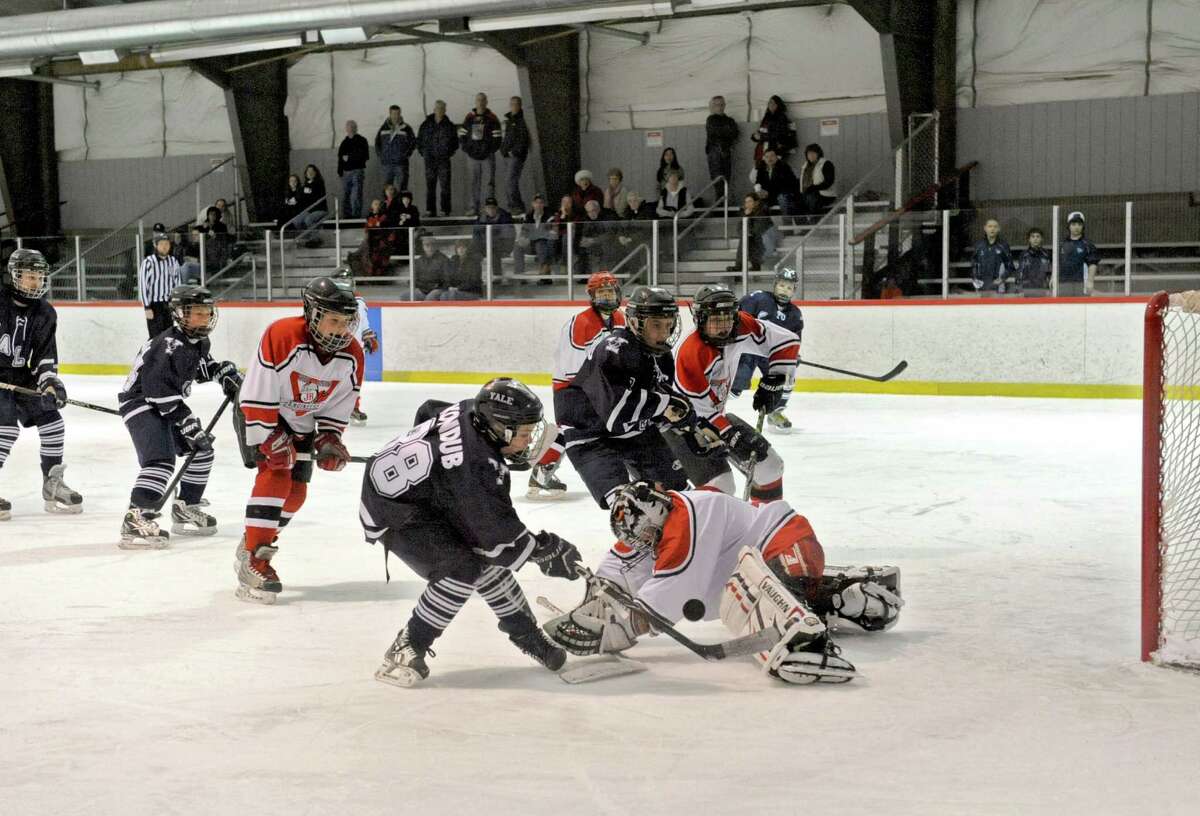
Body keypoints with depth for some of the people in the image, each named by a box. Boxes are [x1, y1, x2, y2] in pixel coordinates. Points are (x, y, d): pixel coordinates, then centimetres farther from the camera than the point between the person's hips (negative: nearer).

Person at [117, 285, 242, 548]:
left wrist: (225, 373, 8)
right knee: (161, 458, -27)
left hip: (167, 404, 10)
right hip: (140, 403, -10)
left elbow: (203, 365, 27)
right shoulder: (170, 346, -26)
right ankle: (136, 520, -34)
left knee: (202, 451, 15)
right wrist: (189, 424, -30)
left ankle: (186, 509, 28)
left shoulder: (199, 343, 4)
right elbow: (162, 392, -31)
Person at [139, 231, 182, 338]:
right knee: (156, 337, -8)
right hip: (154, 305, -6)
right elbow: (142, 285, -12)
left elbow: (178, 283, 12)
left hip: (169, 304, 6)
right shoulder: (148, 262, -12)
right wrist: (147, 307, -15)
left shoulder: (173, 261, 6)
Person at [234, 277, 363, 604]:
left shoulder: (351, 356, -14)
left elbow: (338, 406, -1)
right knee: (275, 476, -23)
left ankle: (254, 545, 30)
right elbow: (257, 399, -29)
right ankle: (253, 562, -22)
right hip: (258, 411, -6)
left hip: (302, 421, 6)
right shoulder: (282, 336, -31)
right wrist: (271, 441, -29)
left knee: (296, 491, 6)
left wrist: (329, 439, -13)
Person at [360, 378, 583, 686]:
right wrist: (544, 551, -14)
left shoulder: (470, 412, -11)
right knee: (461, 568, -23)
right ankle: (405, 651, -12)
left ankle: (525, 632, 21)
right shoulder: (477, 467, -35)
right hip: (392, 513, -10)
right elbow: (501, 533, -28)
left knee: (487, 555, 6)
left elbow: (429, 412, 12)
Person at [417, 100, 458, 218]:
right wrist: (423, 152, 6)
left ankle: (445, 210, -2)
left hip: (444, 159, -1)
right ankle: (430, 211, 4)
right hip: (430, 159, 1)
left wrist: (450, 151, 2)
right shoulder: (426, 125, 5)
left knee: (445, 186, -5)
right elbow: (419, 140, 13)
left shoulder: (449, 125, 4)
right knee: (430, 186, 2)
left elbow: (455, 141, 12)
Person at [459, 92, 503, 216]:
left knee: (490, 181, -3)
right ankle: (474, 208, 7)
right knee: (475, 182, 5)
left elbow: (497, 137, -1)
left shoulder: (492, 118, 1)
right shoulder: (469, 117, 9)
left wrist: (490, 149, -9)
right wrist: (466, 148, 1)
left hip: (487, 155, -3)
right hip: (472, 155, 3)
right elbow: (461, 134, 13)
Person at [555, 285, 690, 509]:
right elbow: (615, 409, -40)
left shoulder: (662, 354, -2)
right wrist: (664, 402, -33)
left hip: (636, 431, 9)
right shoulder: (613, 350, -30)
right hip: (590, 433, -8)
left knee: (675, 486, 14)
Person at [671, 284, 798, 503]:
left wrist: (773, 382, -9)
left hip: (716, 414, 8)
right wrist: (732, 438, -29)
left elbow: (787, 341, -2)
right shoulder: (691, 353, -32)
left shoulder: (741, 327, -14)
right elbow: (700, 411, -28)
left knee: (770, 464, 10)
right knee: (719, 484, -24)